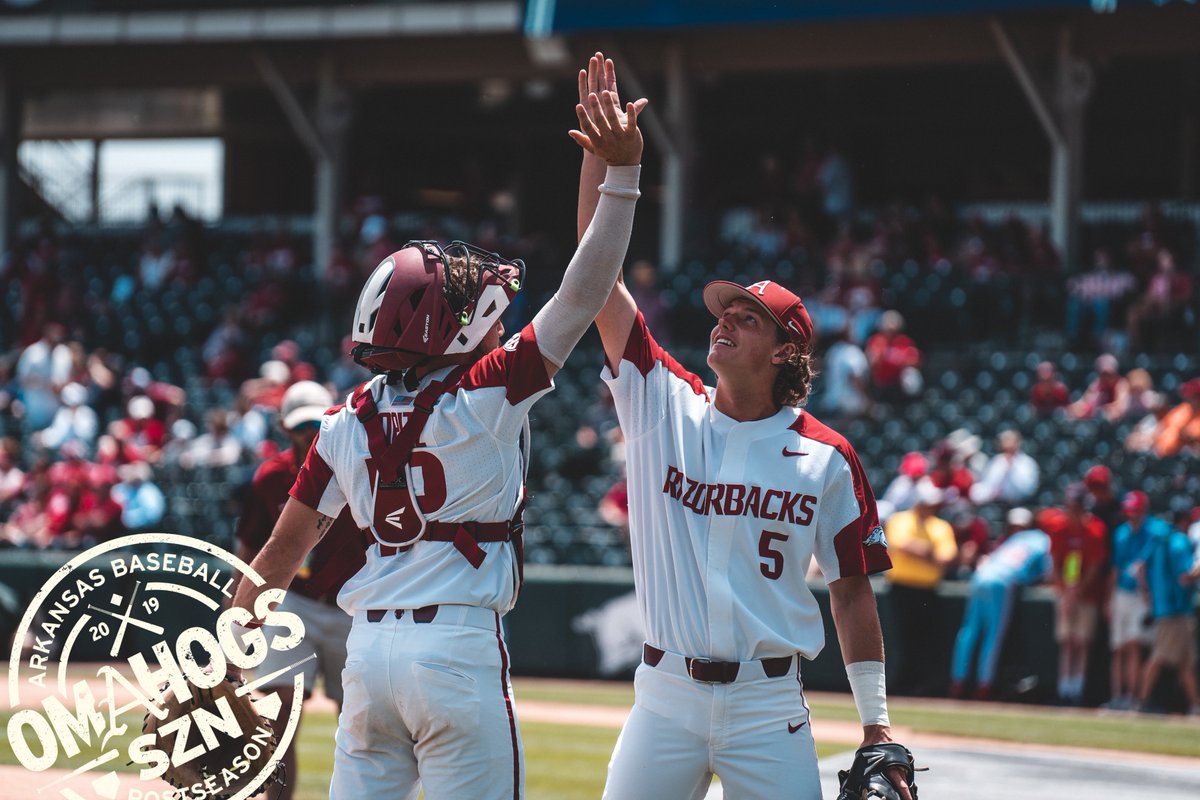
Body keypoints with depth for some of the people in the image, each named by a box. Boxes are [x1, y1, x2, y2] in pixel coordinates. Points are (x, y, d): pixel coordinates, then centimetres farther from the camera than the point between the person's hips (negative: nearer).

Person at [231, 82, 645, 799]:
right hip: (459, 646, -5)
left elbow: (284, 549, 10)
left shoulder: (346, 424, 7)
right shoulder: (489, 395, -7)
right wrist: (622, 172, -8)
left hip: (369, 651, 5)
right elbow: (585, 294, -9)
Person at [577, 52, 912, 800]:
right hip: (666, 692, 2)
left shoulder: (827, 458, 0)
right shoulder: (664, 406, 5)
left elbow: (853, 590, 5)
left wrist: (877, 725, 1)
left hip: (768, 703, -2)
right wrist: (600, 152, -6)